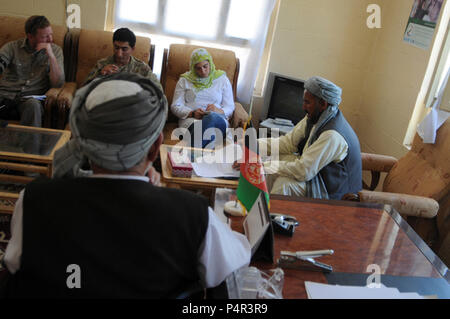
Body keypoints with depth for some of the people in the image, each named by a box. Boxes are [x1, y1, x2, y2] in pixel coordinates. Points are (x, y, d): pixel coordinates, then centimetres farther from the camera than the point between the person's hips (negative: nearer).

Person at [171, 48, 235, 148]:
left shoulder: (222, 79, 19)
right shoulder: (185, 80, 18)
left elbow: (230, 107, 14)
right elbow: (175, 107, 10)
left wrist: (220, 111, -11)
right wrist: (192, 113, -10)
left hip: (217, 118, 1)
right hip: (190, 119, 0)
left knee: (213, 117, -41)